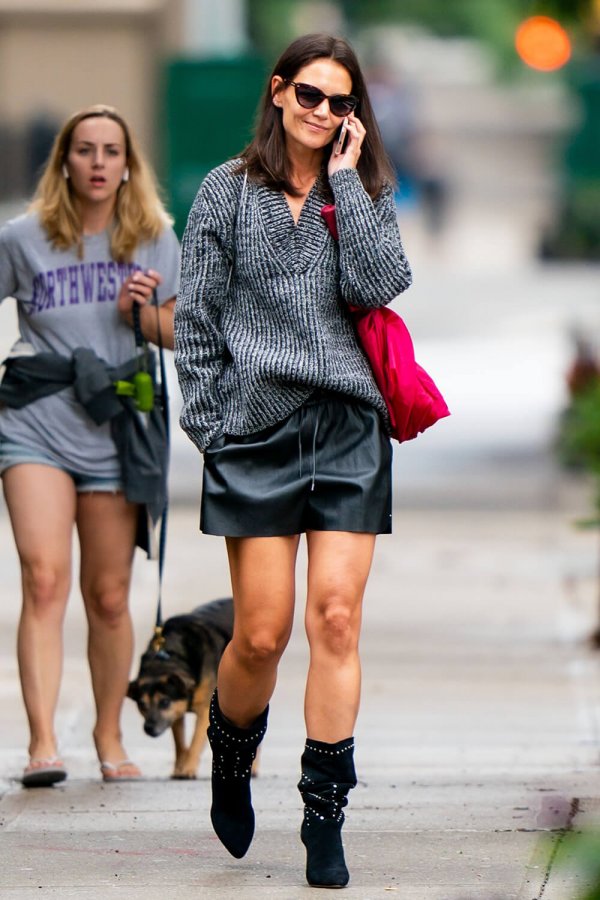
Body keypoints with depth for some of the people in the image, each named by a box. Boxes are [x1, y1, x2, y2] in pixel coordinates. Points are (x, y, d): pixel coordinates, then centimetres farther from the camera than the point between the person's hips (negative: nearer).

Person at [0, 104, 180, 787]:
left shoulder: (154, 239, 7)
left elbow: (175, 334, 11)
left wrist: (140, 310, -9)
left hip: (114, 430, 2)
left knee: (108, 597, 8)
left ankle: (109, 734, 25)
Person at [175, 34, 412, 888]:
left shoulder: (365, 193, 11)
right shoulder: (227, 192, 6)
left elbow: (378, 286, -7)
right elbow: (196, 317, 5)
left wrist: (345, 179, -5)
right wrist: (209, 425, -1)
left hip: (349, 430, 1)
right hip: (257, 432, -1)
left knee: (336, 622, -7)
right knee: (261, 633, -3)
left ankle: (325, 819, -2)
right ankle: (230, 763, 27)